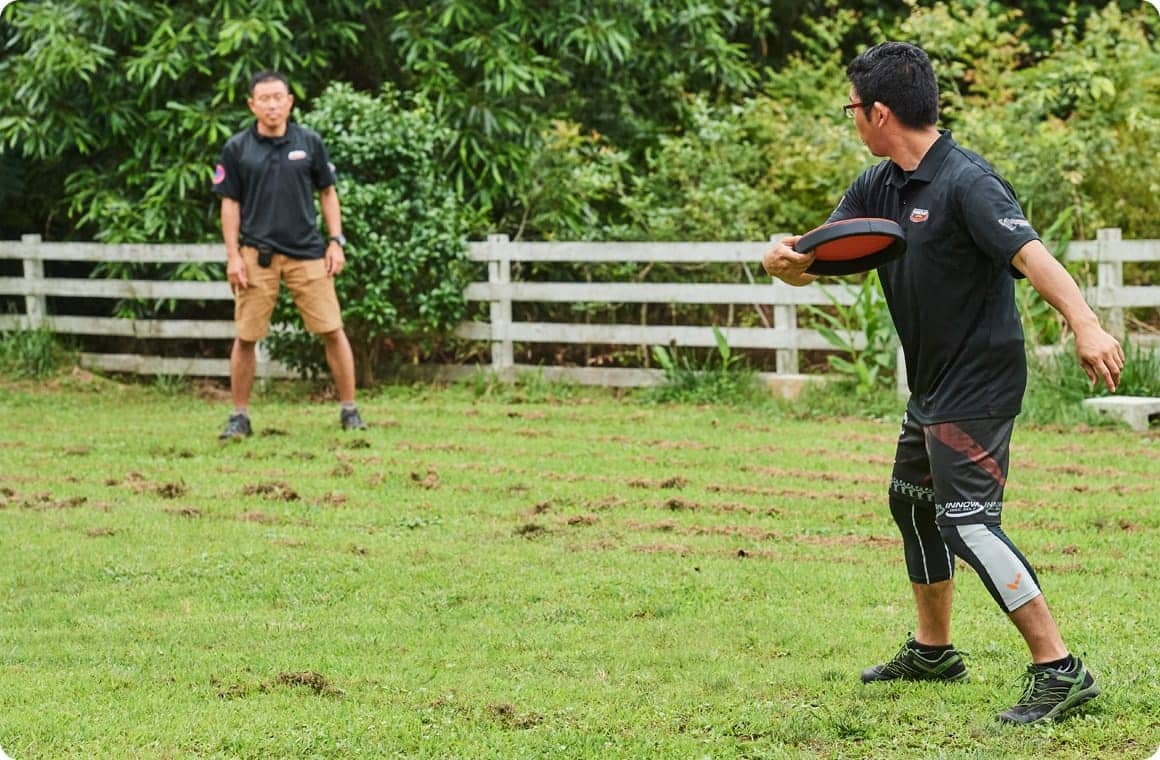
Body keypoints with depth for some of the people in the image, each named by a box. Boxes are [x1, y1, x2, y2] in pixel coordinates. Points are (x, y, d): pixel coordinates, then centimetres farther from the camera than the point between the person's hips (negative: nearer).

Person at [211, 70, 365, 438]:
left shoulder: (309, 142, 4)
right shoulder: (237, 148, 2)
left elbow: (327, 193, 11)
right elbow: (230, 203, 4)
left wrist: (336, 241, 3)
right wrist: (233, 256, -2)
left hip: (307, 253, 1)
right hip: (257, 254, -1)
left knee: (332, 331, -2)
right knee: (246, 337, 1)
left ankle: (349, 410, 8)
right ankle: (239, 416, 12)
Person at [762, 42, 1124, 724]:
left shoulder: (966, 182, -21)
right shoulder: (878, 187, 7)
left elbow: (1030, 254, -34)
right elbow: (818, 260, 8)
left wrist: (1085, 325, -50)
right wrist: (786, 259, -17)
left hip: (979, 381, -11)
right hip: (931, 386, 11)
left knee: (968, 523, -18)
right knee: (913, 502, 25)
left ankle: (1059, 671, -18)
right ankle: (933, 651, 43)